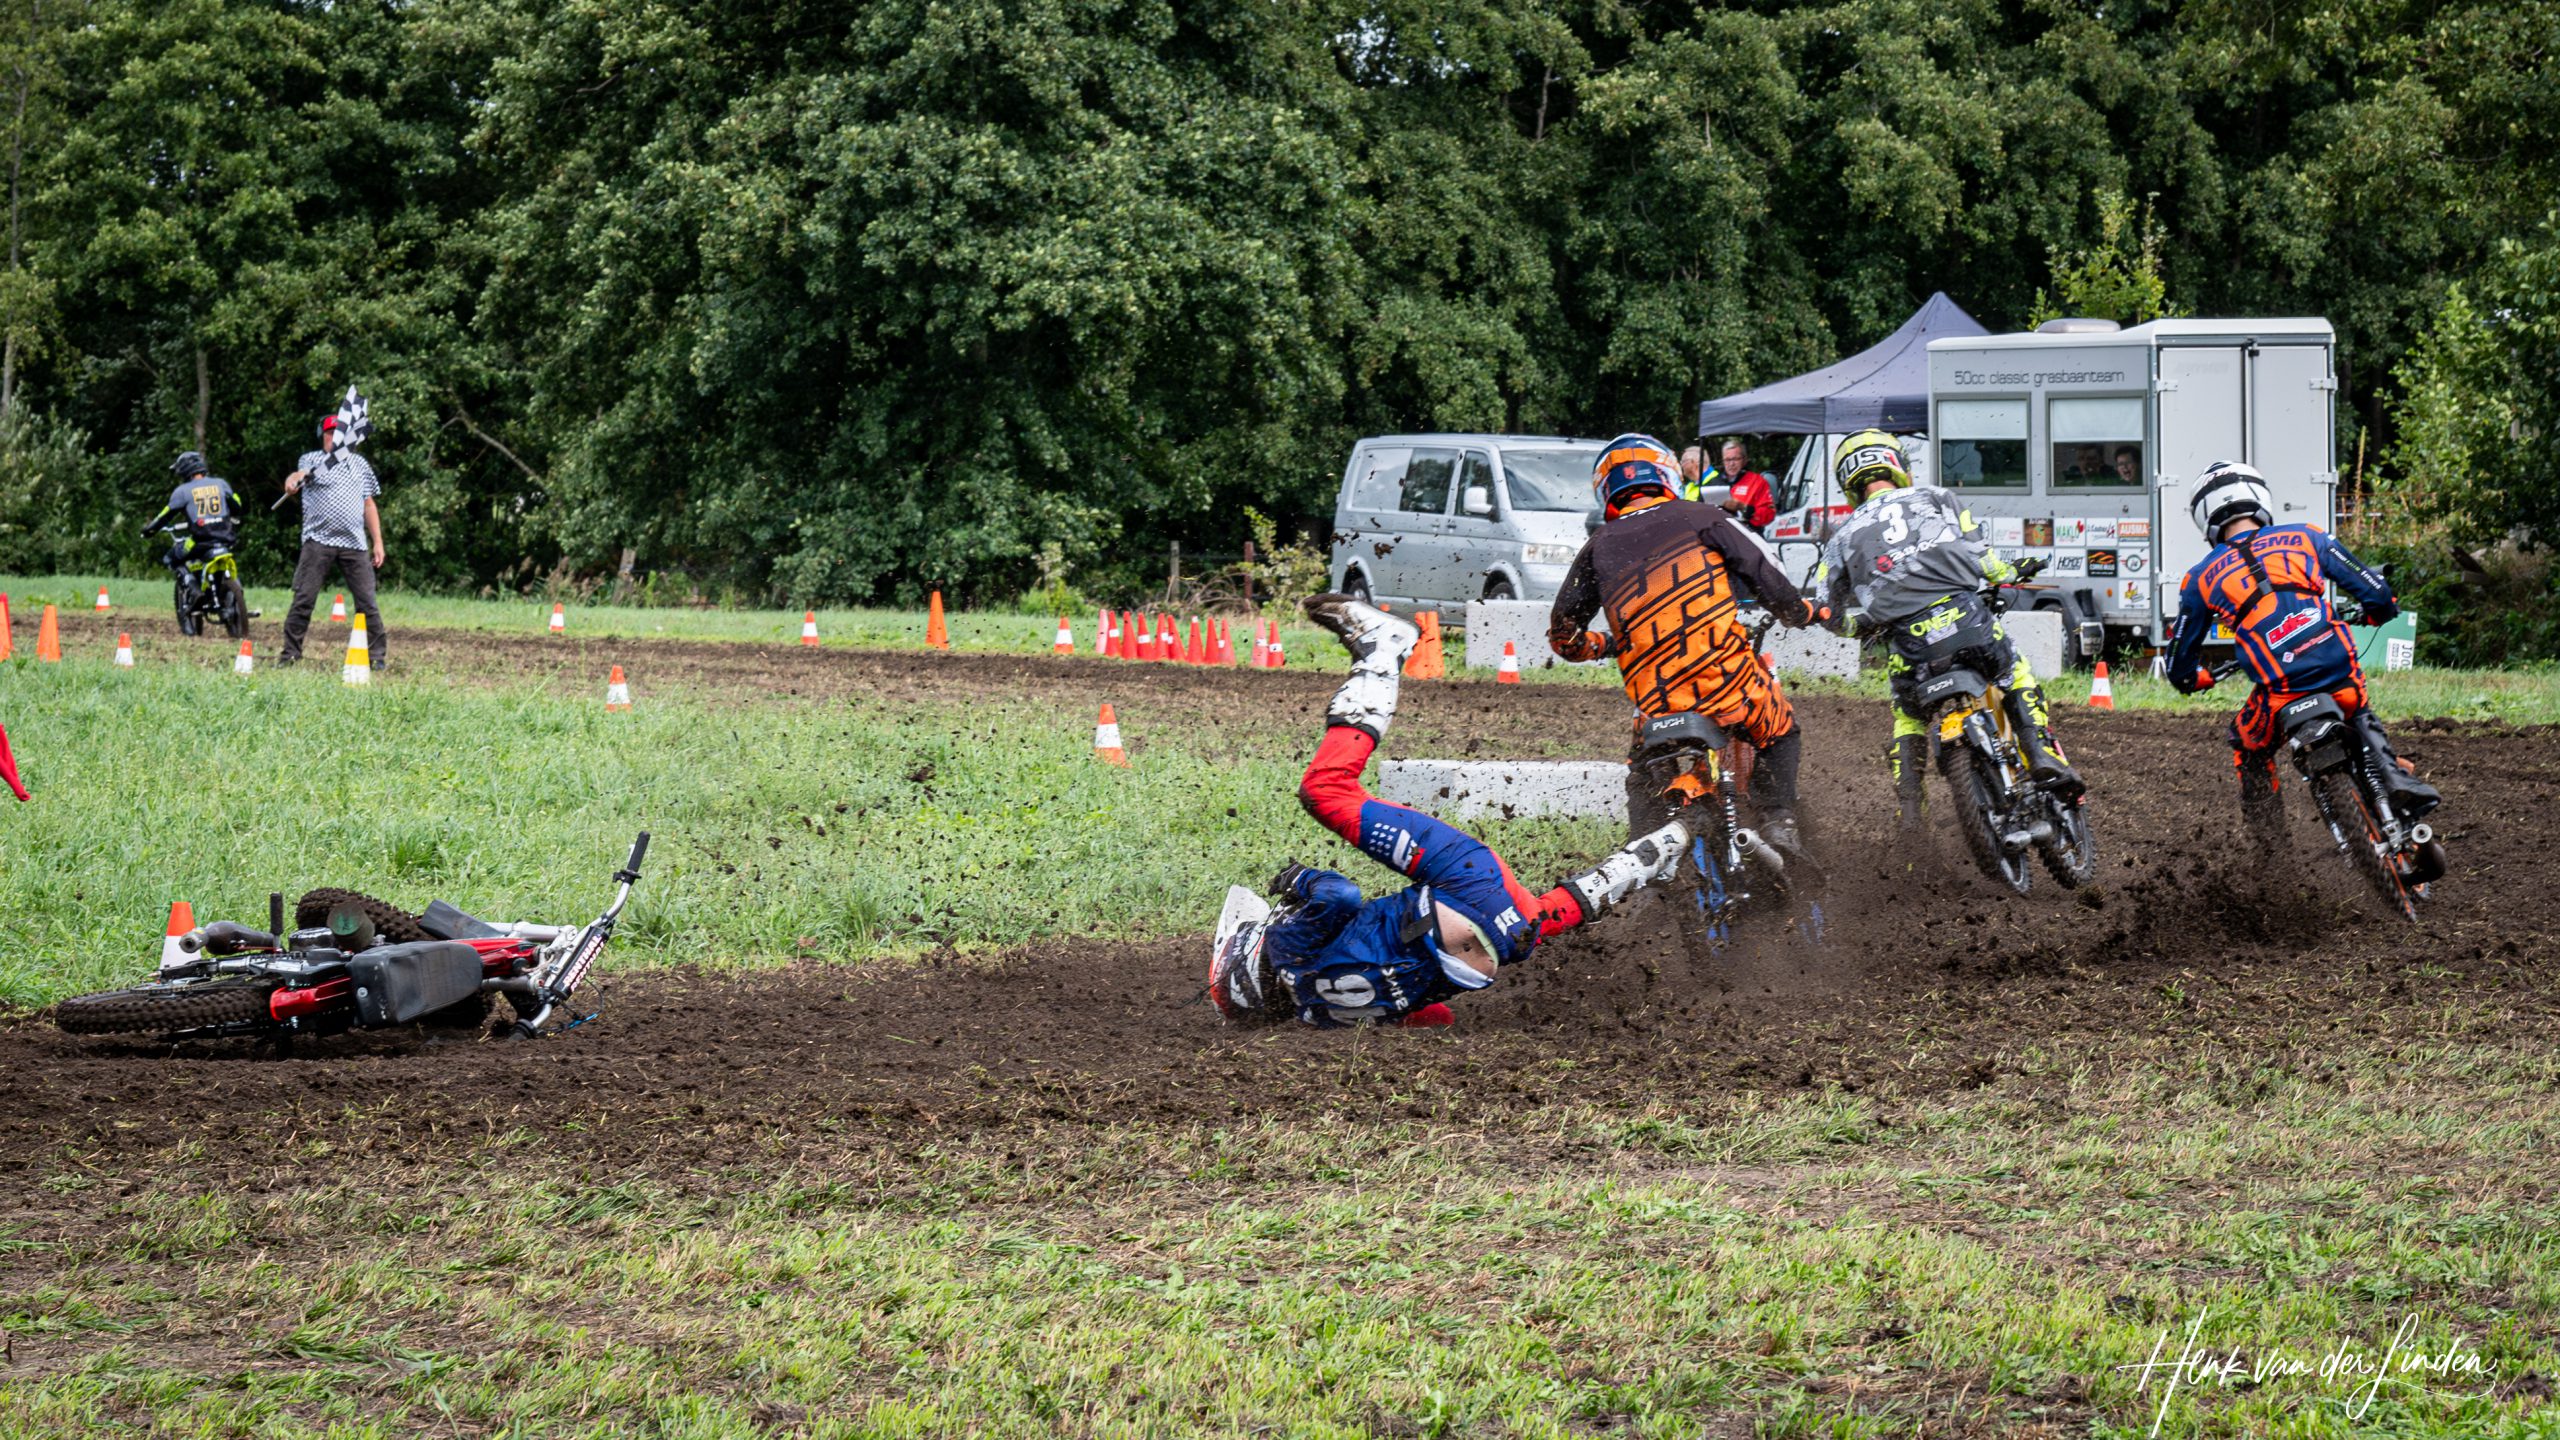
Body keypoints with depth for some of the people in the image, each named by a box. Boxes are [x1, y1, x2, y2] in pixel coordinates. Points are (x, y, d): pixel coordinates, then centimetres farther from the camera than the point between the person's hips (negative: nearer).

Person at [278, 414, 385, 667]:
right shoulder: (312, 459, 9)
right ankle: (290, 653, 0)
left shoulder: (359, 463, 19)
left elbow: (369, 505, 21)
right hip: (318, 540, -3)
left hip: (355, 543, 3)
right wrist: (294, 479, -40)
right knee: (303, 600, -5)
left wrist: (378, 542, 14)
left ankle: (377, 656, 5)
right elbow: (302, 472, -15)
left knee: (367, 602, 0)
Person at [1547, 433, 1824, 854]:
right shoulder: (1699, 518, 6)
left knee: (1644, 781, 28)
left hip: (1654, 703, 2)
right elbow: (1764, 574, 3)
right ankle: (1777, 821, 9)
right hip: (1729, 683, -2)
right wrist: (1800, 612, 23)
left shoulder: (1600, 547, 12)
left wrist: (1604, 646, 35)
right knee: (1780, 735, 27)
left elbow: (1562, 631, 15)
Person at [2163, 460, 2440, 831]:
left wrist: (2200, 679, 43)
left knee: (2248, 747, 30)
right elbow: (2376, 592, 12)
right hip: (2342, 680, 2)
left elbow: (2179, 667, 19)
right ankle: (2399, 781, 15)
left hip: (2280, 695, -2)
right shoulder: (2306, 537, 13)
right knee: (2361, 719, 36)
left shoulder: (2201, 578, 13)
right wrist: (2377, 613, 37)